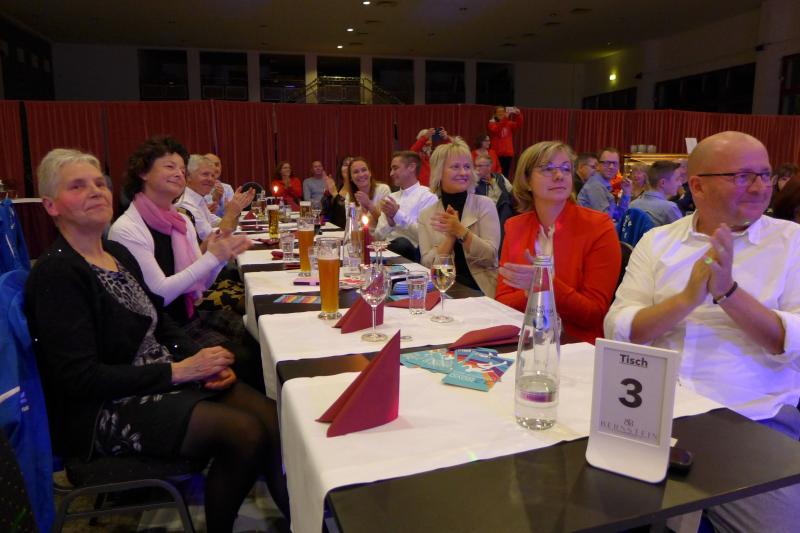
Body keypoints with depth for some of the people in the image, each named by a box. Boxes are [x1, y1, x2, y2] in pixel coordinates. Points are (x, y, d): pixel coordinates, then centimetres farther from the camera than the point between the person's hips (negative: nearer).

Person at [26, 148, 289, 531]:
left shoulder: (118, 254, 10)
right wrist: (177, 370, -19)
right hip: (103, 409, -7)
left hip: (164, 379, 7)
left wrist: (201, 358, -3)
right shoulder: (56, 273, -14)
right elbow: (81, 379, -18)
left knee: (272, 417, -12)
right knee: (245, 432, -24)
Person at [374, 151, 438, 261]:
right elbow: (378, 236, 13)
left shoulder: (427, 196, 1)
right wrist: (390, 223, -7)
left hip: (410, 252, -3)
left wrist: (398, 215, -12)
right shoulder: (390, 197, 19)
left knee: (402, 243, -37)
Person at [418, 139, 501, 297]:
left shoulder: (484, 205, 1)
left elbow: (490, 257, -8)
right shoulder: (426, 214, 4)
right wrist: (450, 235, -15)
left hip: (481, 291, -2)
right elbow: (428, 266, -3)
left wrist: (461, 231, -19)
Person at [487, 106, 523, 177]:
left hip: (508, 154, 4)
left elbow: (518, 124, -5)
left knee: (505, 174, 6)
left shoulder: (509, 124, 13)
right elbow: (496, 130, -21)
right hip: (497, 154, -4)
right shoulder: (492, 124, 0)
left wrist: (518, 115, -24)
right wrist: (505, 118, -32)